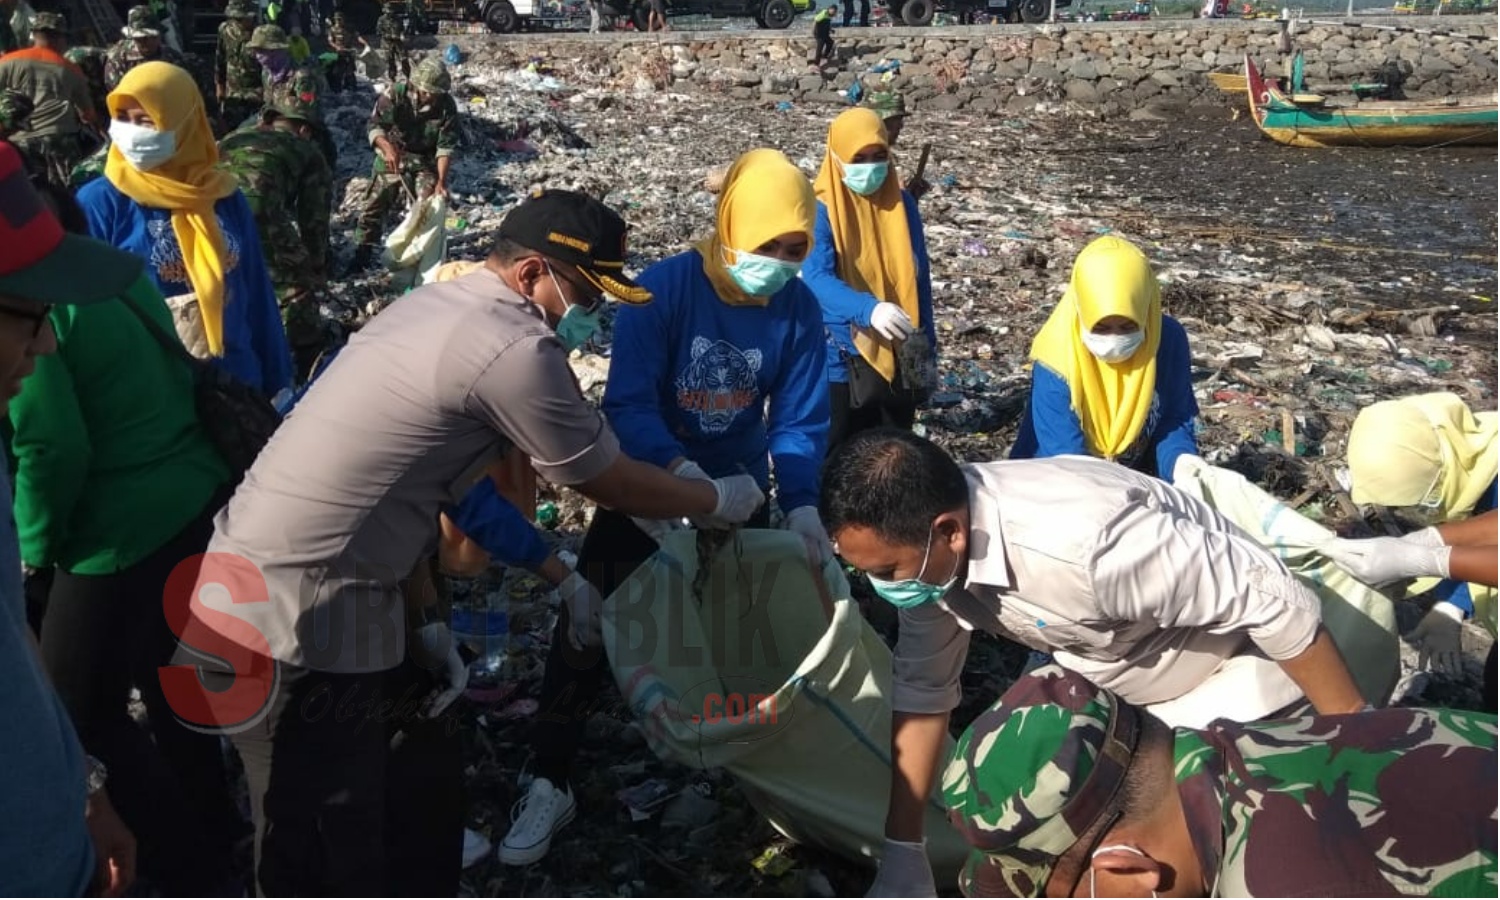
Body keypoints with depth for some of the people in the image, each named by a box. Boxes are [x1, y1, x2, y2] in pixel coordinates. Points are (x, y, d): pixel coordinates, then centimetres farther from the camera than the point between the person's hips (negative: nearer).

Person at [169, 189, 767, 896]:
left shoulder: (437, 305, 11)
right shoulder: (515, 349, -19)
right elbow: (611, 485, -6)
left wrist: (426, 624, 14)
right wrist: (720, 500, 11)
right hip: (295, 612, -10)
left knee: (423, 781, 23)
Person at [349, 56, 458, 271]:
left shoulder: (447, 105, -16)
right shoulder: (397, 94, -17)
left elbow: (445, 146, -17)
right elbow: (375, 125, -19)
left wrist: (441, 180, -27)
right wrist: (387, 147, -40)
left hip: (425, 162, 0)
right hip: (392, 157, 0)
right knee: (375, 206, 2)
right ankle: (362, 254, 12)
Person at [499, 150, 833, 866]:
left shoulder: (798, 310, -14)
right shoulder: (660, 291, -24)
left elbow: (799, 421, -12)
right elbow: (628, 404, -30)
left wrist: (802, 504, -28)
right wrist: (679, 468, -48)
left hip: (739, 489, 3)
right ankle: (550, 784, 9)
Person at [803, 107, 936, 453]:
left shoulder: (903, 204, 2)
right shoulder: (822, 211, -12)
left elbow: (920, 280, 8)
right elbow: (817, 279, -26)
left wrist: (927, 352, 8)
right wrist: (869, 309, -43)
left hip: (900, 358, 4)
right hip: (844, 360, -4)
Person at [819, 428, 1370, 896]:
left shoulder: (1084, 540, -43)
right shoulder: (928, 546, -19)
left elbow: (1273, 602, -32)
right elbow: (922, 689, -6)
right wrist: (902, 852, -3)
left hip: (1229, 681, -6)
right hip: (1103, 676, 6)